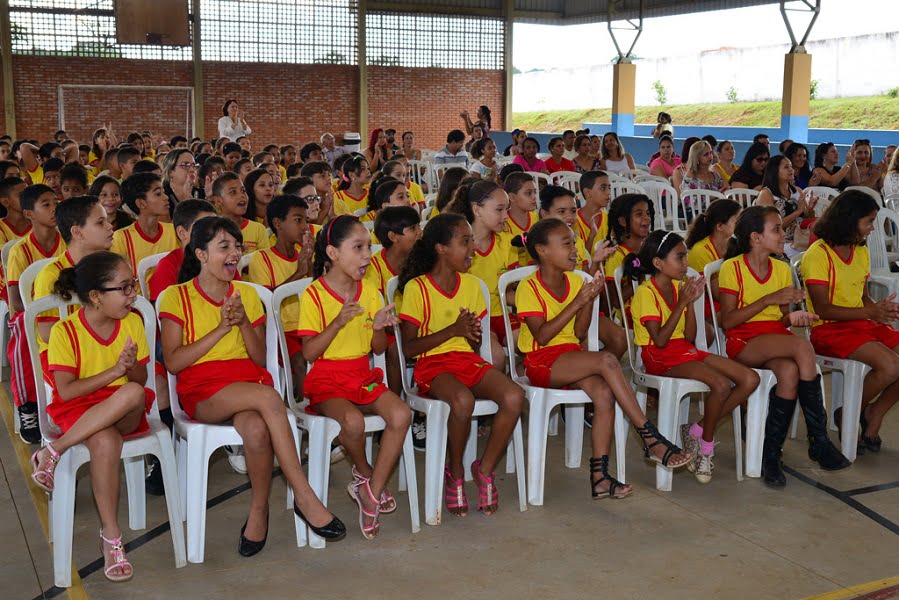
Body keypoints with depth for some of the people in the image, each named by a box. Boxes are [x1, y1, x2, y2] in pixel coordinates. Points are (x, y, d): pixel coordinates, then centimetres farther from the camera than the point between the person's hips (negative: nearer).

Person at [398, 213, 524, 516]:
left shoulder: (471, 284, 13)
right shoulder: (417, 288, -4)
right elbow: (409, 347, -9)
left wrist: (474, 334, -7)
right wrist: (453, 330, -15)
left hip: (468, 360, 5)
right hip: (432, 365, -5)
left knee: (514, 396, -25)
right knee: (462, 400, -37)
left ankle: (485, 469, -4)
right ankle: (455, 474, -9)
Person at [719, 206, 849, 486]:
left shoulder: (782, 269, 14)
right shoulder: (732, 267, -4)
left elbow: (782, 320, 15)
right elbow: (728, 321, -11)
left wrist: (794, 316, -9)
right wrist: (769, 299, -17)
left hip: (776, 341, 5)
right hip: (743, 343, -5)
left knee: (790, 372, -33)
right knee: (803, 347, -32)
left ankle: (770, 453, -22)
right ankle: (819, 441, -24)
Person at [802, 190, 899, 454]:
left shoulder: (861, 252, 14)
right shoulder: (818, 254, -12)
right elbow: (823, 309, -16)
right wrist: (871, 312, -19)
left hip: (863, 324, 8)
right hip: (829, 330, -8)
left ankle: (874, 417, 4)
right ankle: (847, 416, -3)